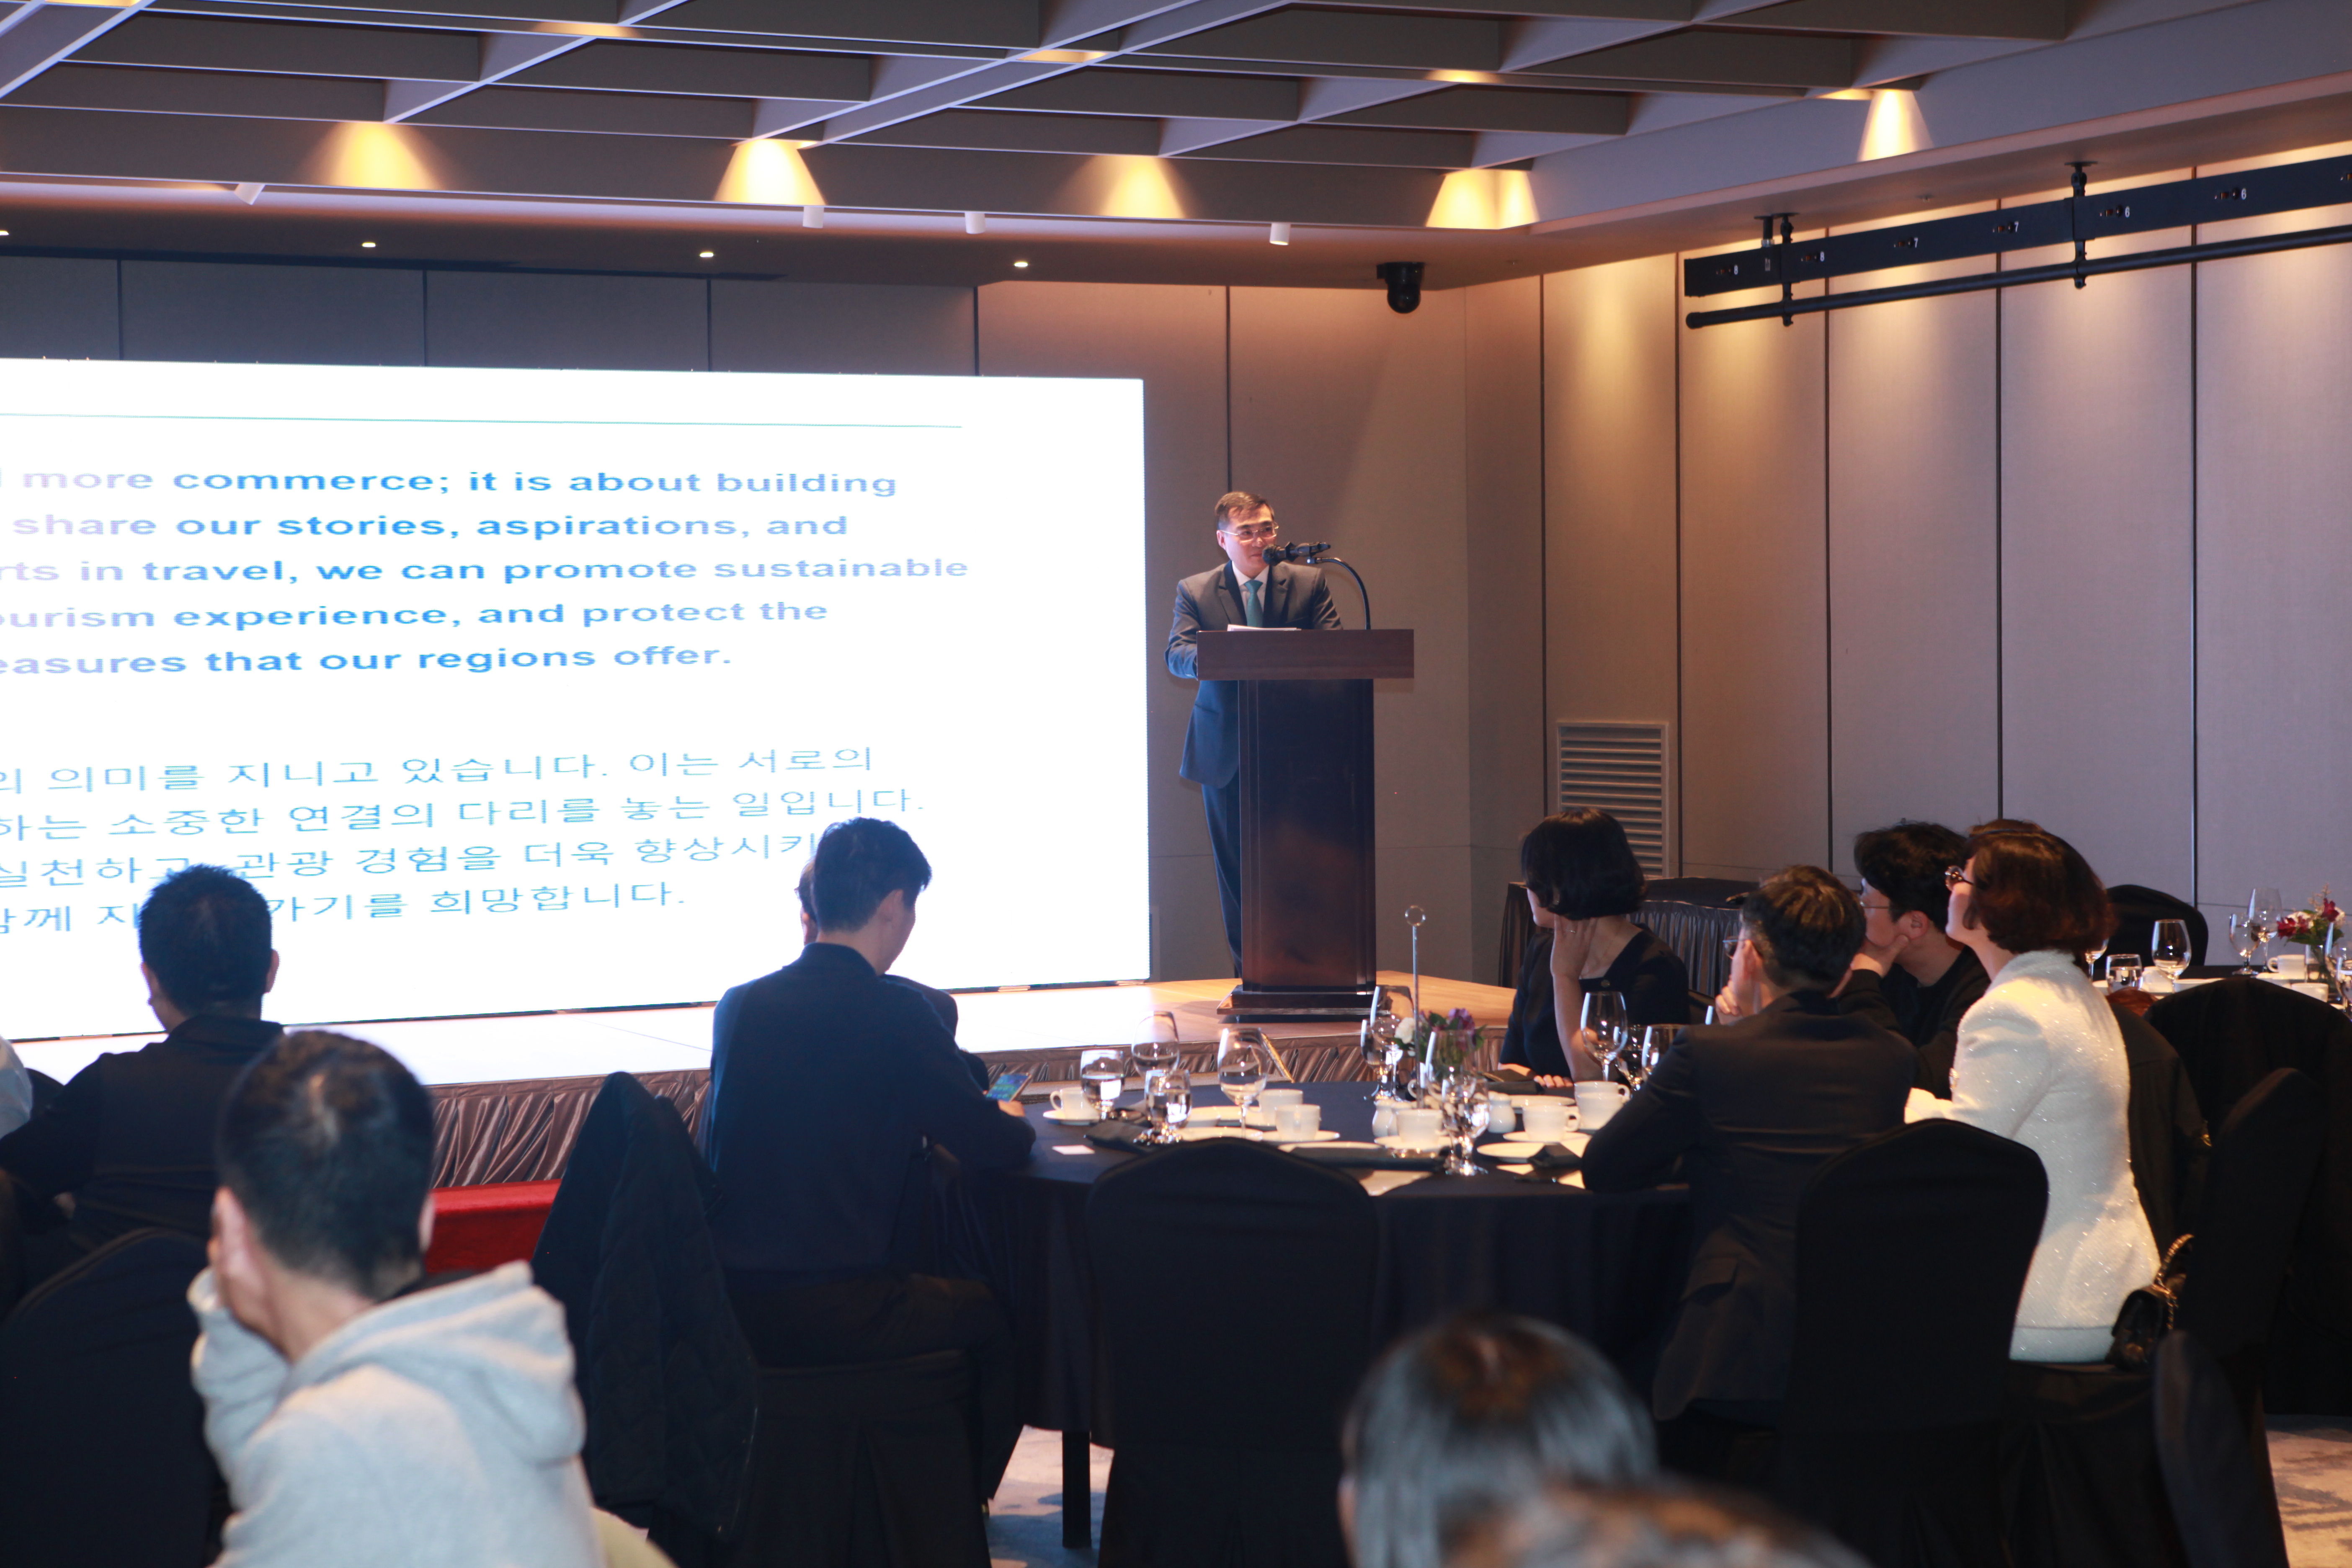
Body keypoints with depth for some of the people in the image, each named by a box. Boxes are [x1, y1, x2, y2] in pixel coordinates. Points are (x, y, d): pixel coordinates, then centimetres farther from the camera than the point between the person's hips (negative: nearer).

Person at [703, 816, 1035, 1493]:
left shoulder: (739, 1006, 6)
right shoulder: (893, 1014, -13)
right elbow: (994, 1147, -6)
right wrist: (1015, 1122, 19)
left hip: (727, 1306, 7)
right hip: (832, 1311, -7)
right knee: (1004, 1319, 18)